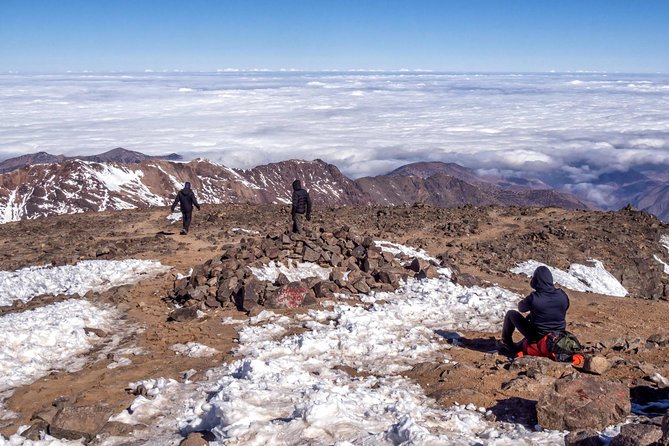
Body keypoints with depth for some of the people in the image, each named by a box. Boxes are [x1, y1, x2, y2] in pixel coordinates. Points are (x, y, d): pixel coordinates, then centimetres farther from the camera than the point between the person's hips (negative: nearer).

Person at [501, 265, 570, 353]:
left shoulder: (533, 298, -24)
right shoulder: (562, 296, -10)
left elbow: (521, 308, -4)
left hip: (537, 338, -5)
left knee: (511, 314, 9)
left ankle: (507, 344, 21)